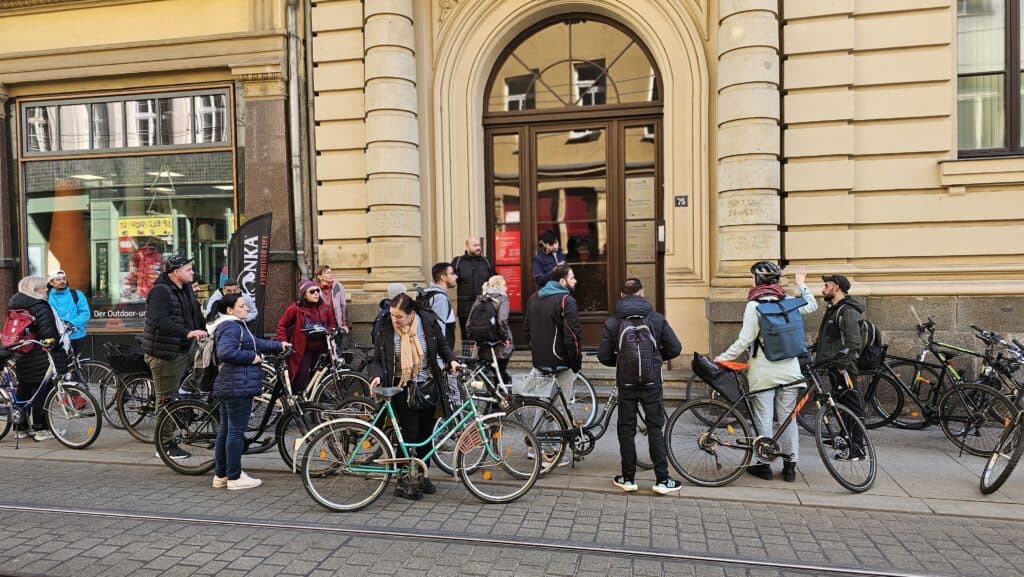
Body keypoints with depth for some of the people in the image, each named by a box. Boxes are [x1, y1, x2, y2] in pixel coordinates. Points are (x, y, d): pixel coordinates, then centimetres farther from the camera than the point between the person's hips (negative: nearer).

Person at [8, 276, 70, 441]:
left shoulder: (15, 305, 13)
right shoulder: (39, 306, -17)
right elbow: (47, 332, -22)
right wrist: (56, 347, -10)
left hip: (22, 357, 9)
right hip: (41, 358, -9)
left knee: (23, 391, 15)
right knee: (41, 391, -3)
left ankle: (21, 429, 23)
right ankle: (42, 429, 2)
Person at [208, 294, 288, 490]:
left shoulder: (236, 326, 18)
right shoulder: (232, 327, -16)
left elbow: (254, 343, 27)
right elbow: (225, 352, -31)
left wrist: (279, 346, 27)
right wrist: (252, 357, -20)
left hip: (226, 387, 11)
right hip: (238, 387, -11)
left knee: (225, 430, 15)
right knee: (236, 431, -3)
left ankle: (220, 475, 24)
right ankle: (235, 477, 4)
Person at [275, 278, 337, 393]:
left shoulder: (324, 308, 7)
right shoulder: (295, 308, -4)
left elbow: (332, 324, 18)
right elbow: (282, 326, 3)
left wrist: (330, 331, -3)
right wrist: (284, 343, -5)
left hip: (321, 352, 4)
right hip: (303, 352, -4)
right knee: (300, 383, -1)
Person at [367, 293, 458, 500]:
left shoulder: (428, 322, -7)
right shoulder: (385, 330, -11)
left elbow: (442, 345, 8)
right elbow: (376, 359, -3)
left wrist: (451, 360, -8)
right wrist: (377, 376, -21)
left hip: (427, 387, 3)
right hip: (402, 389, -2)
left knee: (426, 433, 10)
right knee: (410, 433, -5)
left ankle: (422, 476, 27)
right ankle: (403, 481, 9)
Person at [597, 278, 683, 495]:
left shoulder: (612, 322, -3)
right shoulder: (656, 319, -1)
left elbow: (603, 356, -5)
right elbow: (675, 348, 1)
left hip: (626, 384, 0)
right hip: (652, 383, 0)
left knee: (626, 430, 9)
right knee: (655, 429, 8)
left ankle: (628, 478, 16)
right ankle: (662, 480, 10)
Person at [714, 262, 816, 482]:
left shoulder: (754, 305, -11)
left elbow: (745, 339, -15)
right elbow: (812, 305, 24)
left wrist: (725, 357, -7)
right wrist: (802, 284, 34)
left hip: (763, 371, -4)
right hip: (789, 369, 4)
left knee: (763, 419, 4)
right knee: (788, 417, 11)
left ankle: (764, 464, 11)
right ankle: (790, 466, 17)